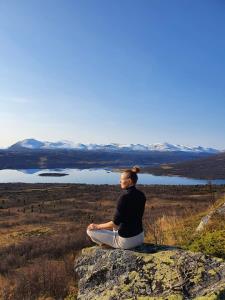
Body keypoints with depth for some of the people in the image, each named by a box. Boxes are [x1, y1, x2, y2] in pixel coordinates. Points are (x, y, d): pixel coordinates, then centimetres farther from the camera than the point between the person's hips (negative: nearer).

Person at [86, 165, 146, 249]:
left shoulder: (124, 196, -23)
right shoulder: (141, 195, 1)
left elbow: (115, 223, -20)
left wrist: (97, 226, -5)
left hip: (126, 240, -8)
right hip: (139, 237, 8)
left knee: (90, 231, 5)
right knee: (114, 228, 37)